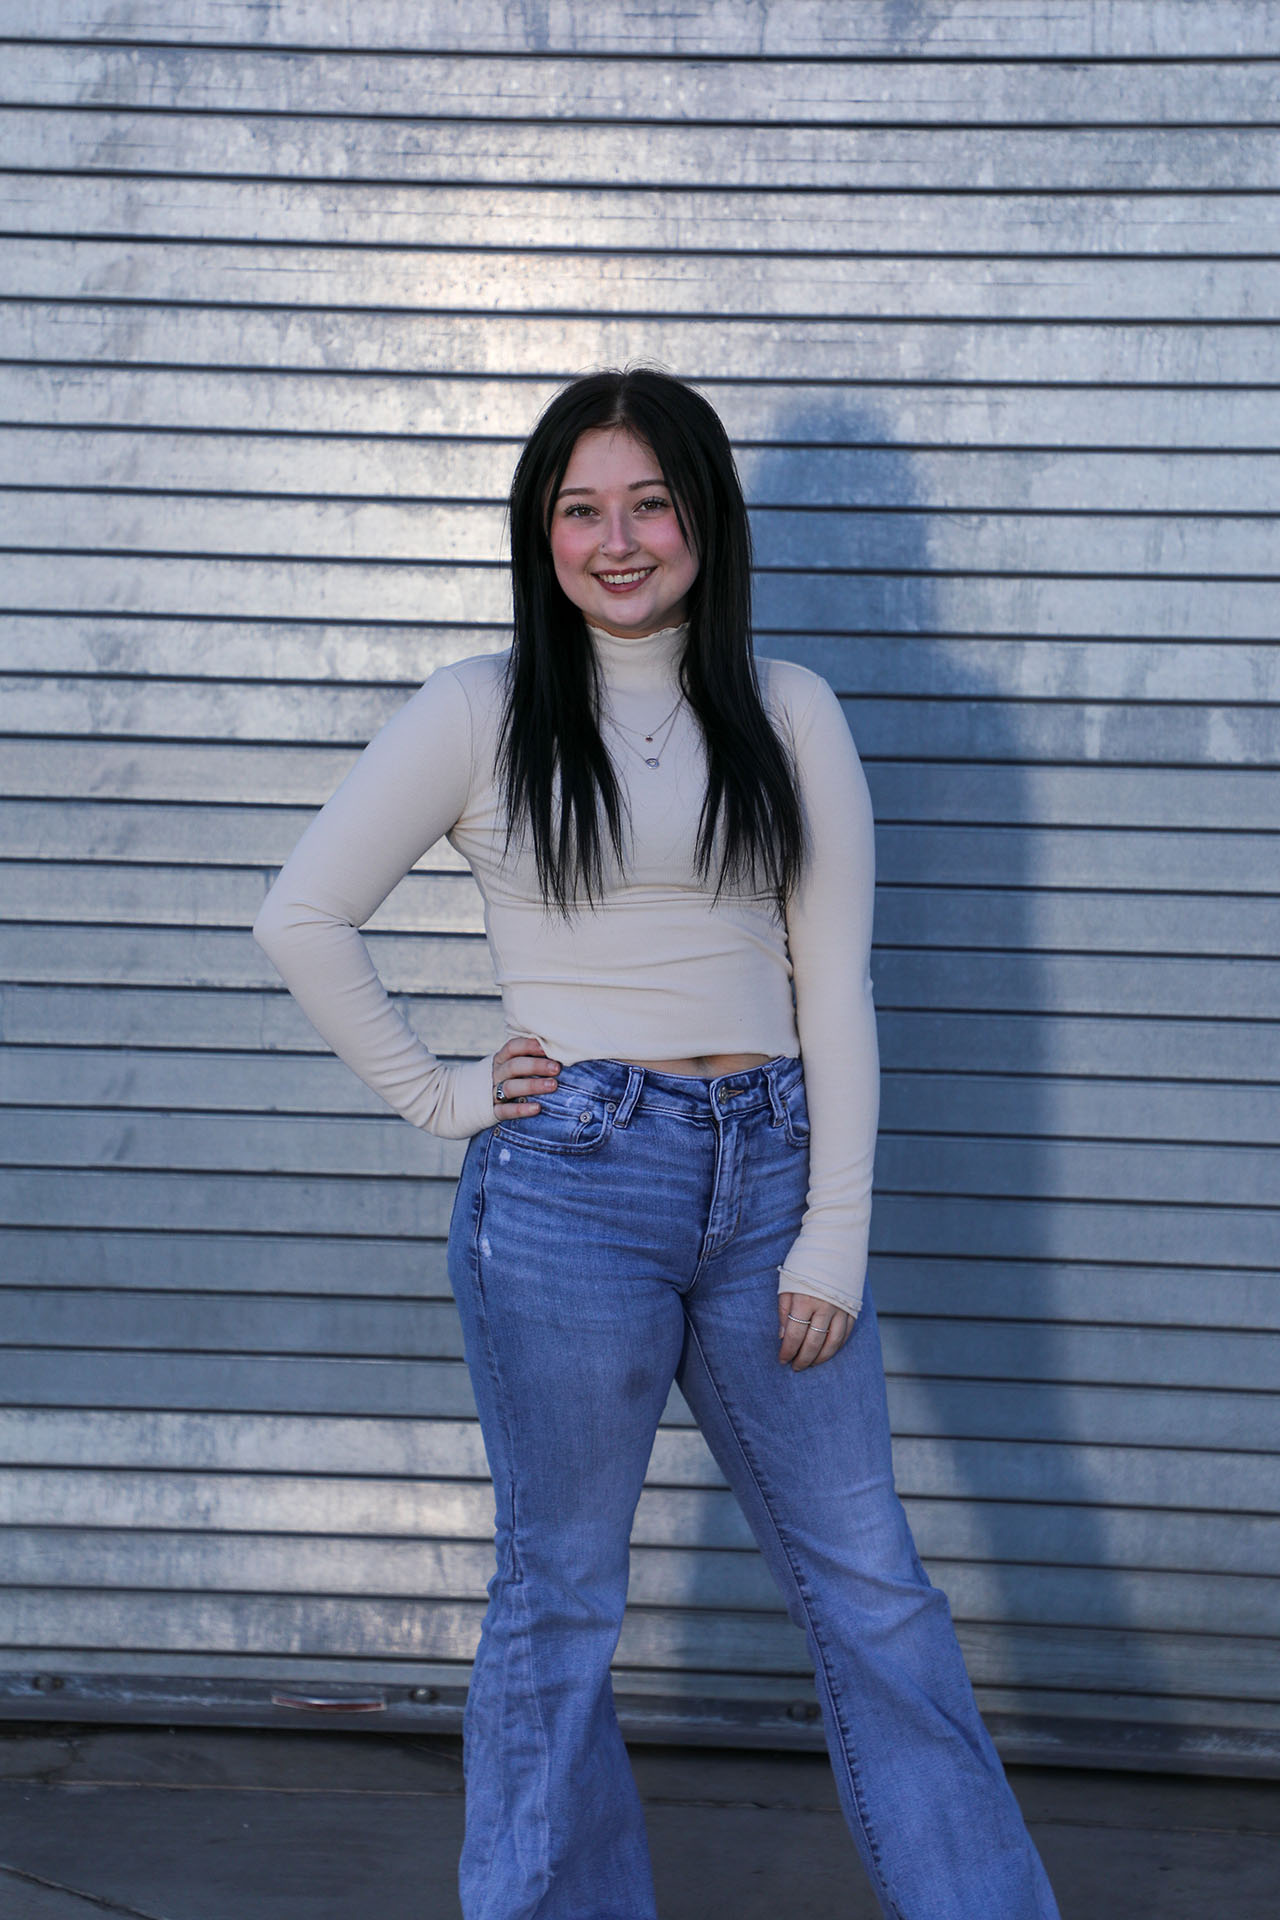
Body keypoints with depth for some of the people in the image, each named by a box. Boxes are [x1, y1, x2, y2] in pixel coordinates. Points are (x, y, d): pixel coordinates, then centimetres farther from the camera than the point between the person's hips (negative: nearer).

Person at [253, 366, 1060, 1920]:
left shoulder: (787, 712, 7)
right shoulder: (481, 712, 1)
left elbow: (834, 979, 4)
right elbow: (303, 913, 3)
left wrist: (835, 1234, -1)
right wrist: (434, 1094, -1)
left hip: (768, 1175, 2)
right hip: (568, 1183, -2)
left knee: (868, 1583, 7)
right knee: (558, 1598, 8)